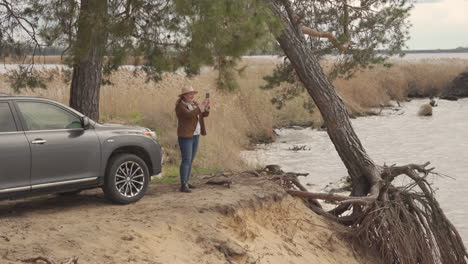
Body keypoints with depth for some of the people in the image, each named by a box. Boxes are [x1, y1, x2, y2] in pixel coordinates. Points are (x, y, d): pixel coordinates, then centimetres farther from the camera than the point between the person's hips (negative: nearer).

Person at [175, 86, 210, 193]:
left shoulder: (194, 104, 11)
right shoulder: (180, 106, -13)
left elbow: (204, 114, 5)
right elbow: (189, 115, -30)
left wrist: (206, 106, -15)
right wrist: (201, 106, -31)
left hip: (195, 136, 8)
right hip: (185, 136, -8)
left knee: (190, 160, 12)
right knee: (186, 161, -13)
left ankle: (186, 181, 21)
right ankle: (183, 185, -14)